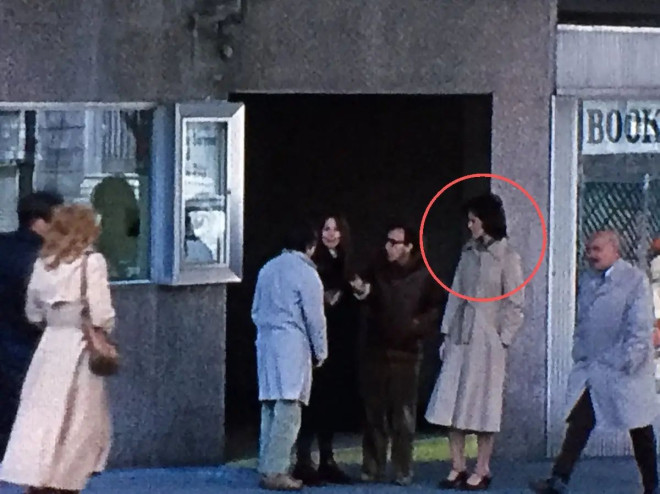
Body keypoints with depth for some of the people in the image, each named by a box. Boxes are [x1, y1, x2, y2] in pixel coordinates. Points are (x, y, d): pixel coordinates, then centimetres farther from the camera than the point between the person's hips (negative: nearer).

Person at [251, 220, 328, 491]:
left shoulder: (268, 269, 13)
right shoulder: (306, 274, -8)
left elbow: (256, 310, 17)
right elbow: (314, 318, -7)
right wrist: (320, 352, 3)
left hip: (266, 343, 7)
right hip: (292, 345, -7)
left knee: (270, 408, 11)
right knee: (288, 411, -8)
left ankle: (266, 468, 11)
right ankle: (275, 472, -14)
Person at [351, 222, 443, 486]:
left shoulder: (424, 275, -2)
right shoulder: (377, 269, 6)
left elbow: (436, 310, 1)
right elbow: (368, 302, 11)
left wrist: (419, 325, -14)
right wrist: (362, 292, -10)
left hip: (406, 353, -2)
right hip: (375, 350, 2)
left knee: (403, 415, 0)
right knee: (374, 412, 3)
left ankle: (403, 470, 4)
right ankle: (372, 468, 7)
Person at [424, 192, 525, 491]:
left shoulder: (506, 258, -6)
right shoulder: (469, 253, 10)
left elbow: (514, 304, -6)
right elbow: (456, 295, 12)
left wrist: (503, 339, -11)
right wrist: (447, 334, 8)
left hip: (487, 341, -6)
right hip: (460, 339, 6)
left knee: (481, 407, -1)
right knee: (452, 404, 3)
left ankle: (481, 471, 5)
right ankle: (457, 468, 8)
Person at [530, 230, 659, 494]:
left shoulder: (635, 280, -7)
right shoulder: (586, 280, 12)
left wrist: (628, 361, -16)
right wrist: (579, 353, 8)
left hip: (625, 371, -5)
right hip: (591, 369, 5)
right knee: (578, 425, -5)